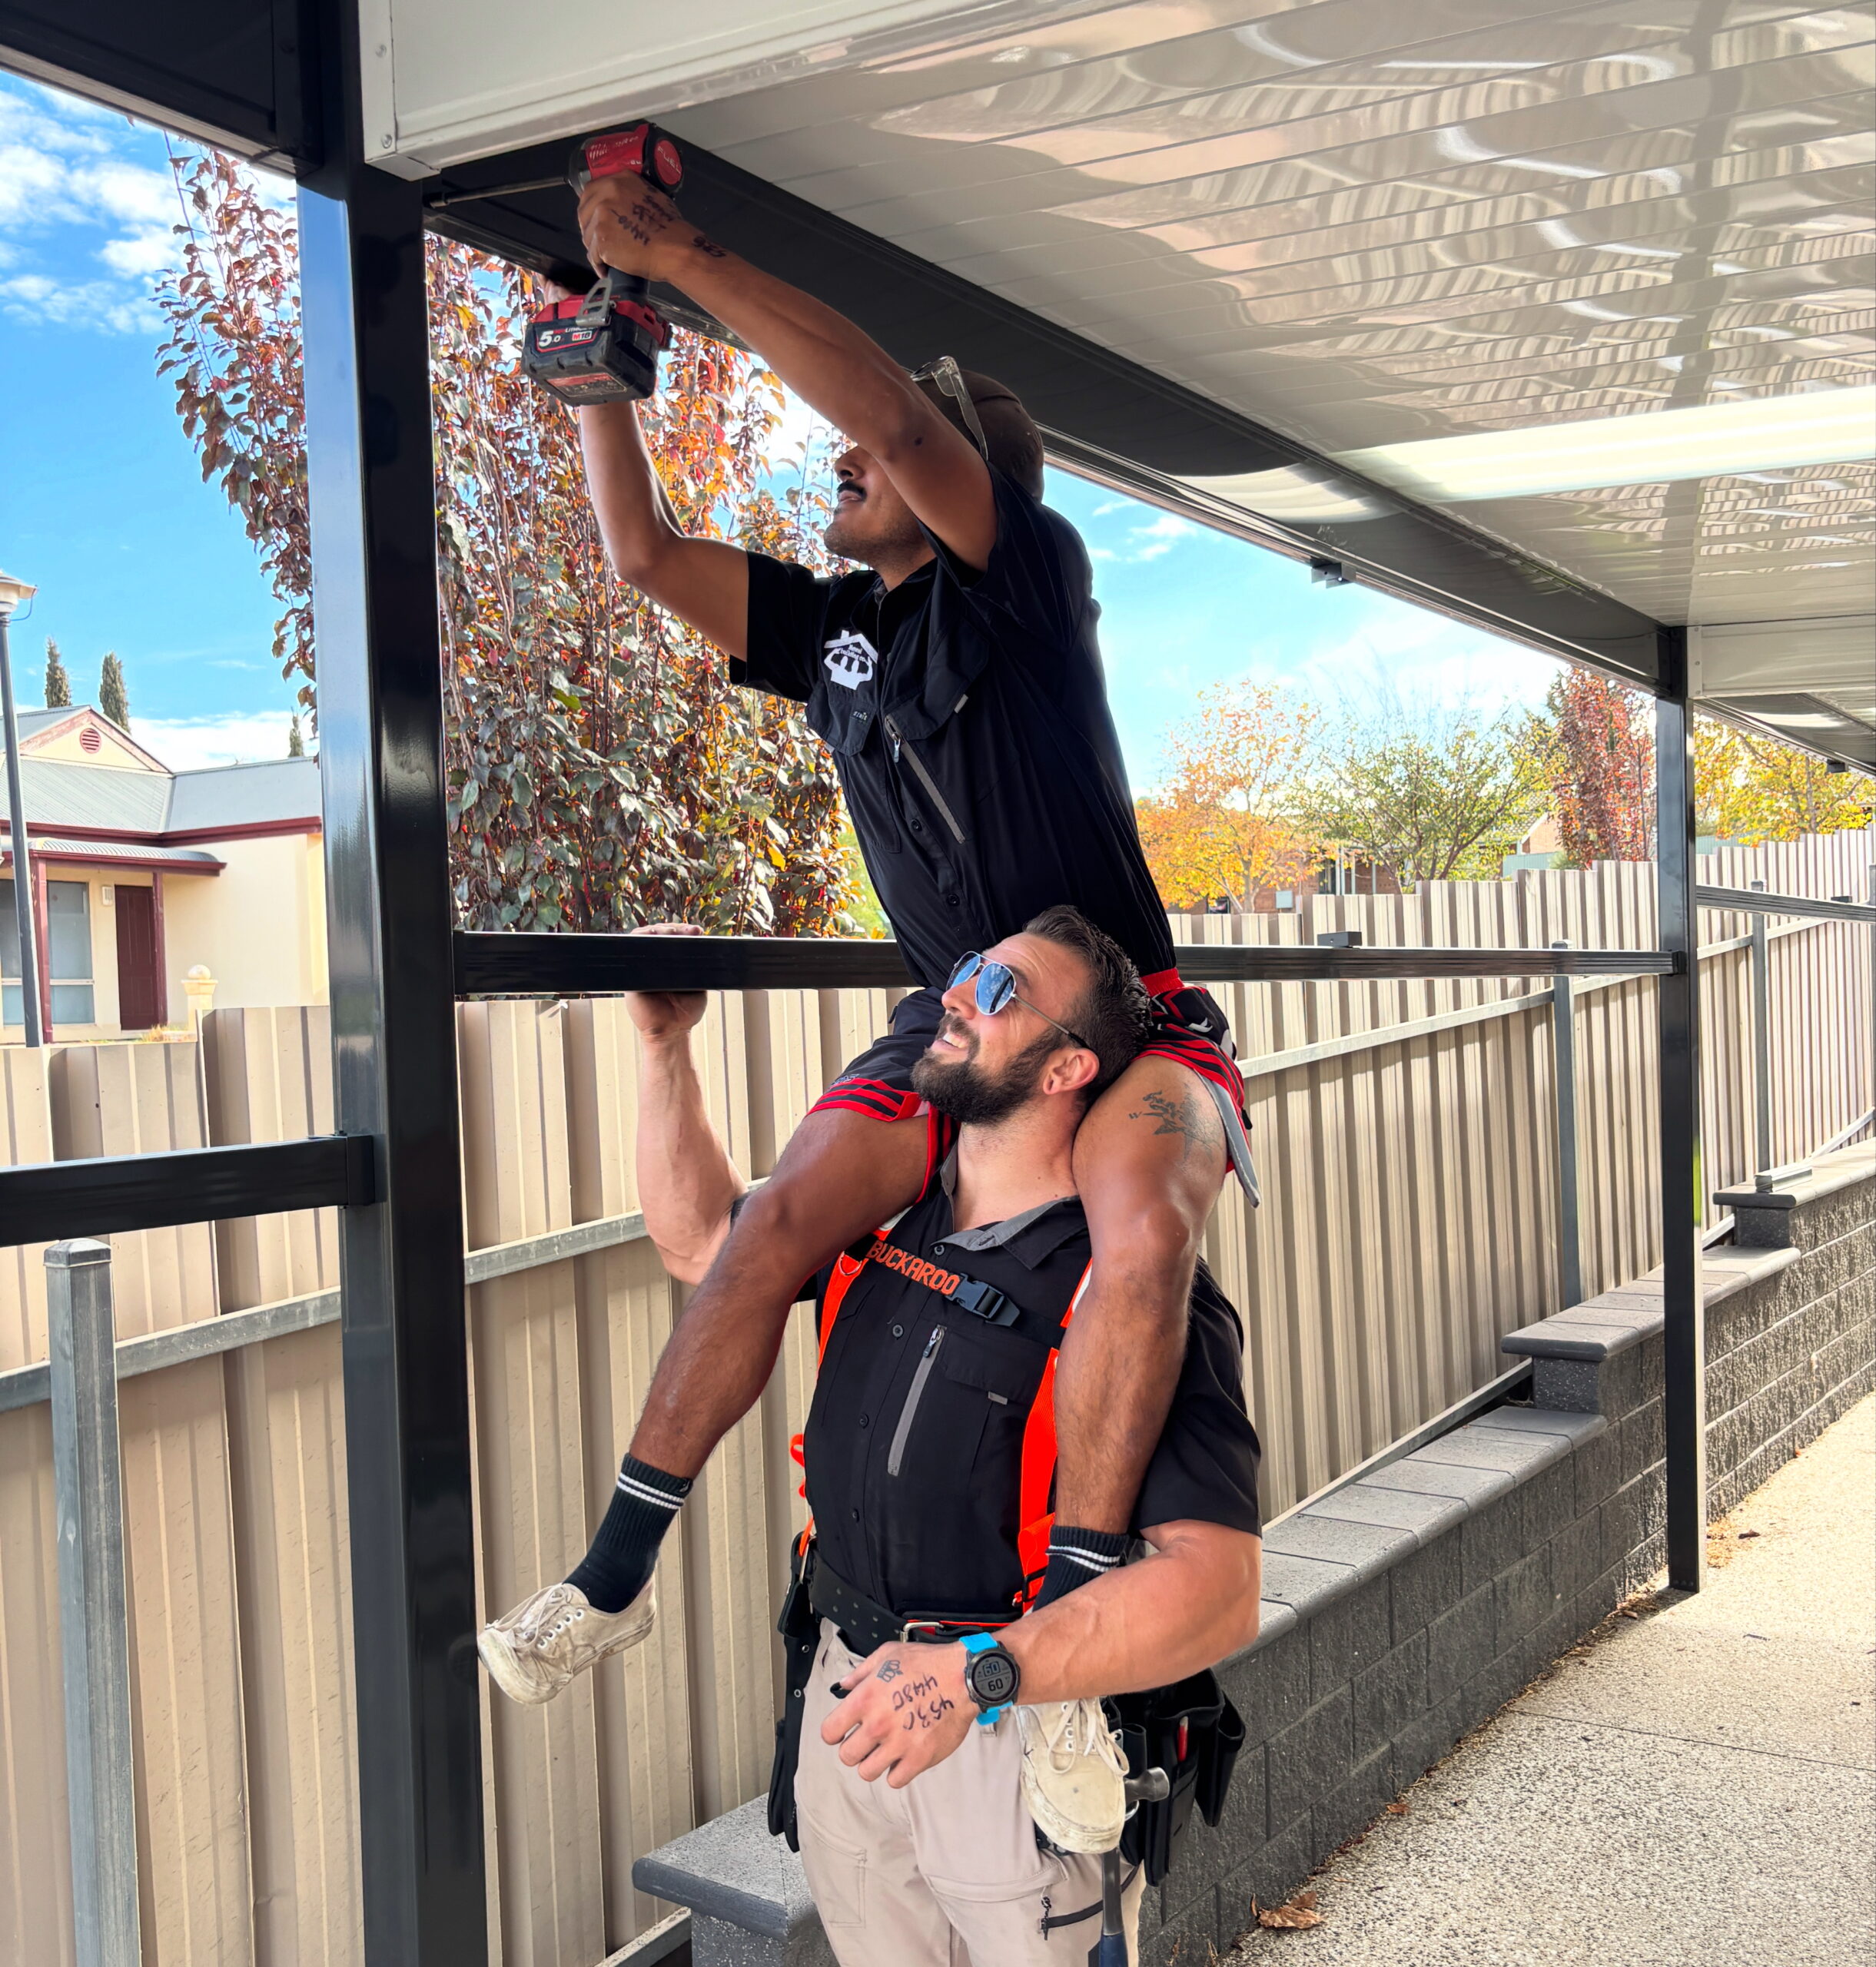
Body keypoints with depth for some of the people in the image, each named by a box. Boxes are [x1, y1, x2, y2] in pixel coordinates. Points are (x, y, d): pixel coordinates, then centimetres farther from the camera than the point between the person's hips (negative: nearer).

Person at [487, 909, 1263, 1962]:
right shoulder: (880, 1222, 3)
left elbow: (1216, 1587, -27)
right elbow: (701, 1236, 21)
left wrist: (981, 1673, -36)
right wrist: (667, 1043, 11)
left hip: (1024, 1738, -6)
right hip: (850, 1708, 6)